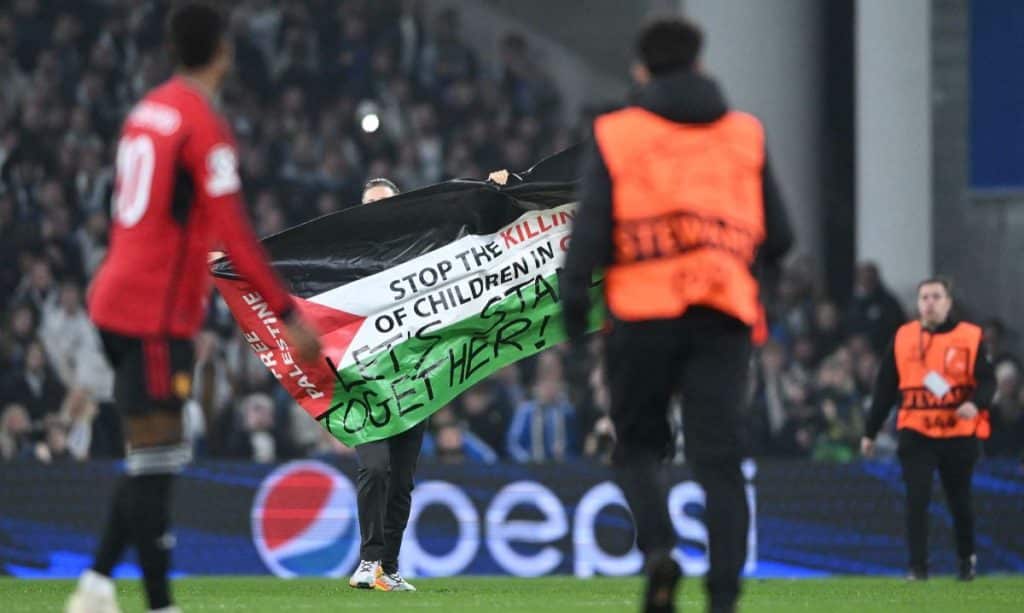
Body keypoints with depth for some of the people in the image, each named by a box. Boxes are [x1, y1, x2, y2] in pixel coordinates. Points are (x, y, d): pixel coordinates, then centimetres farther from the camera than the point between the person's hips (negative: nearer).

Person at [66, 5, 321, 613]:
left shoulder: (148, 110, 13)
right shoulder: (206, 125, -13)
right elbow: (234, 234, -17)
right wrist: (289, 313, -14)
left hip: (119, 297, 9)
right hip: (157, 312, -9)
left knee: (153, 461, 14)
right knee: (157, 461, -9)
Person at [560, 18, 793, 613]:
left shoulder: (615, 135, 5)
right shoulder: (746, 134, 13)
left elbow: (590, 231, -2)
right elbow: (778, 238, 14)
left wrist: (574, 312, 5)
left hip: (644, 311, -1)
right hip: (726, 314, 1)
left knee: (639, 443, 14)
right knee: (719, 457, 0)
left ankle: (658, 547, -12)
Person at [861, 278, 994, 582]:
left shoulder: (970, 337, -1)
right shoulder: (903, 337, 6)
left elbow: (987, 380, -4)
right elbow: (885, 388, 10)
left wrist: (975, 403, -27)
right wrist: (870, 432, 11)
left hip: (959, 434, -1)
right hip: (916, 434, 1)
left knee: (959, 500, 12)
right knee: (916, 500, -9)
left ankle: (967, 558, 32)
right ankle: (917, 566, -4)